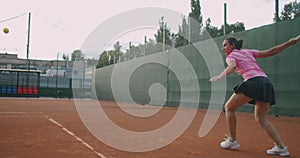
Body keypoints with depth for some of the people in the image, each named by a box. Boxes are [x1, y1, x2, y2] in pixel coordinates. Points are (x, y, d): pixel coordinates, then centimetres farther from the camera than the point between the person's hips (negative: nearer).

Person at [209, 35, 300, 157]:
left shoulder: (231, 56, 10)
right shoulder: (248, 52, 28)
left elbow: (232, 66, -14)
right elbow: (270, 52, 23)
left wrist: (220, 77, -30)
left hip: (253, 81, -7)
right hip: (266, 82, 7)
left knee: (229, 107, 8)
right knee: (261, 119, 13)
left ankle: (232, 141, 8)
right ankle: (281, 147, 3)